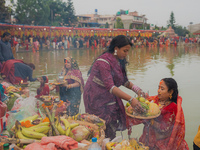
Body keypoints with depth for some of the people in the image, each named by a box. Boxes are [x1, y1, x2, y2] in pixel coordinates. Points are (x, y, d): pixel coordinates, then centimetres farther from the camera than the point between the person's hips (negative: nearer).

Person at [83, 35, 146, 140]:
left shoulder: (119, 61, 5)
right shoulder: (103, 62, -23)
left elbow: (124, 80, 12)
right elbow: (110, 87, -31)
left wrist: (136, 89, -7)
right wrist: (130, 99, -37)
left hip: (110, 97, 8)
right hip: (96, 99, -8)